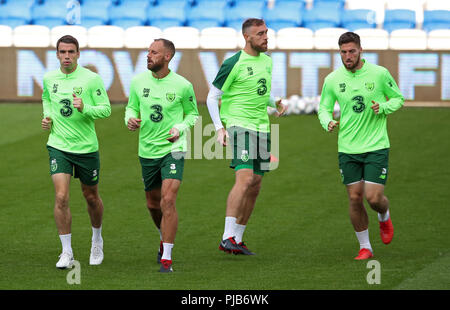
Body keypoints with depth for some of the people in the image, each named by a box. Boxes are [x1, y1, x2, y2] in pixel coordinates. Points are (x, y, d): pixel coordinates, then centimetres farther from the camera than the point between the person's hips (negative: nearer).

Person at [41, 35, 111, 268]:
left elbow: (106, 109, -7)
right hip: (58, 146, 1)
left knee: (91, 197, 13)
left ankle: (97, 239, 40)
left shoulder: (91, 79, -9)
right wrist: (47, 116, 6)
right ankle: (66, 253, -6)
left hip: (86, 147, -1)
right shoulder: (49, 78, 2)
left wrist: (85, 109, -25)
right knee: (61, 197, -12)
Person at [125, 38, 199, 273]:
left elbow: (192, 113, 7)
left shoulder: (183, 86, -7)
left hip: (172, 149, -4)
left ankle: (166, 258, -14)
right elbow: (131, 107, 14)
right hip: (147, 150, 4)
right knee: (153, 204, 15)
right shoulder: (138, 82, 1)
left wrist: (180, 128, -11)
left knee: (168, 201, -18)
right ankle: (165, 238, 45)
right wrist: (130, 119, -8)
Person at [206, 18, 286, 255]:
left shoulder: (267, 61, 12)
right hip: (239, 125, -8)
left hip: (262, 127, 8)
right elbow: (212, 97, -5)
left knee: (254, 188, 7)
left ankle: (237, 240, 16)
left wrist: (275, 104, 9)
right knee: (245, 178, -21)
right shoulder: (234, 64, -10)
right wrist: (219, 128, -14)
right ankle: (227, 238, -23)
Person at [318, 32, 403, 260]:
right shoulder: (332, 80, -1)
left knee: (374, 198, -8)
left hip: (376, 147, -2)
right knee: (355, 199, 1)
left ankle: (385, 217, 29)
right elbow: (324, 108, 11)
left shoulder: (379, 74, -5)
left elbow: (398, 98, 7)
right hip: (347, 148, 2)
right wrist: (328, 123, -12)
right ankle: (365, 247, 18)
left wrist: (383, 107, -14)